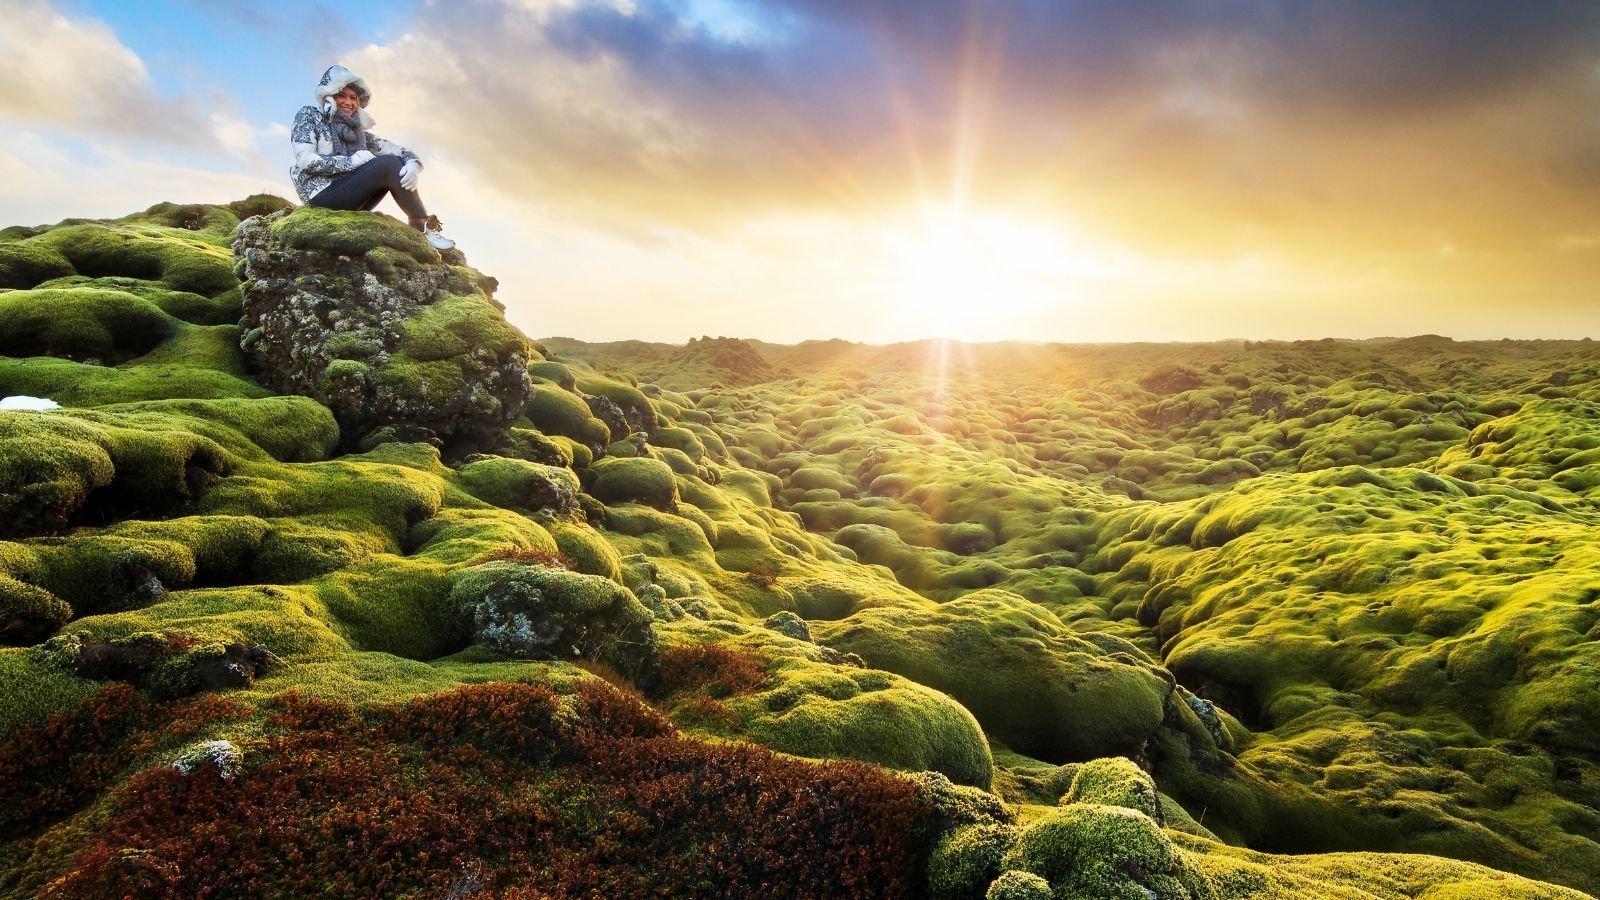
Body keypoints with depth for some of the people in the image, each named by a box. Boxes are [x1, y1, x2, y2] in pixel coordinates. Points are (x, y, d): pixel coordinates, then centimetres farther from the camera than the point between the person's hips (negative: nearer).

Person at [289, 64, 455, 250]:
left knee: (401, 168, -9)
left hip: (350, 202, 6)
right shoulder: (308, 116, 6)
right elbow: (305, 160, -9)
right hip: (322, 196, -6)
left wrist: (413, 166, -16)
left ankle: (419, 223, -25)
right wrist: (351, 161, -17)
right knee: (388, 164, -21)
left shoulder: (358, 131, 18)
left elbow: (399, 151, 9)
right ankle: (423, 227, -22)